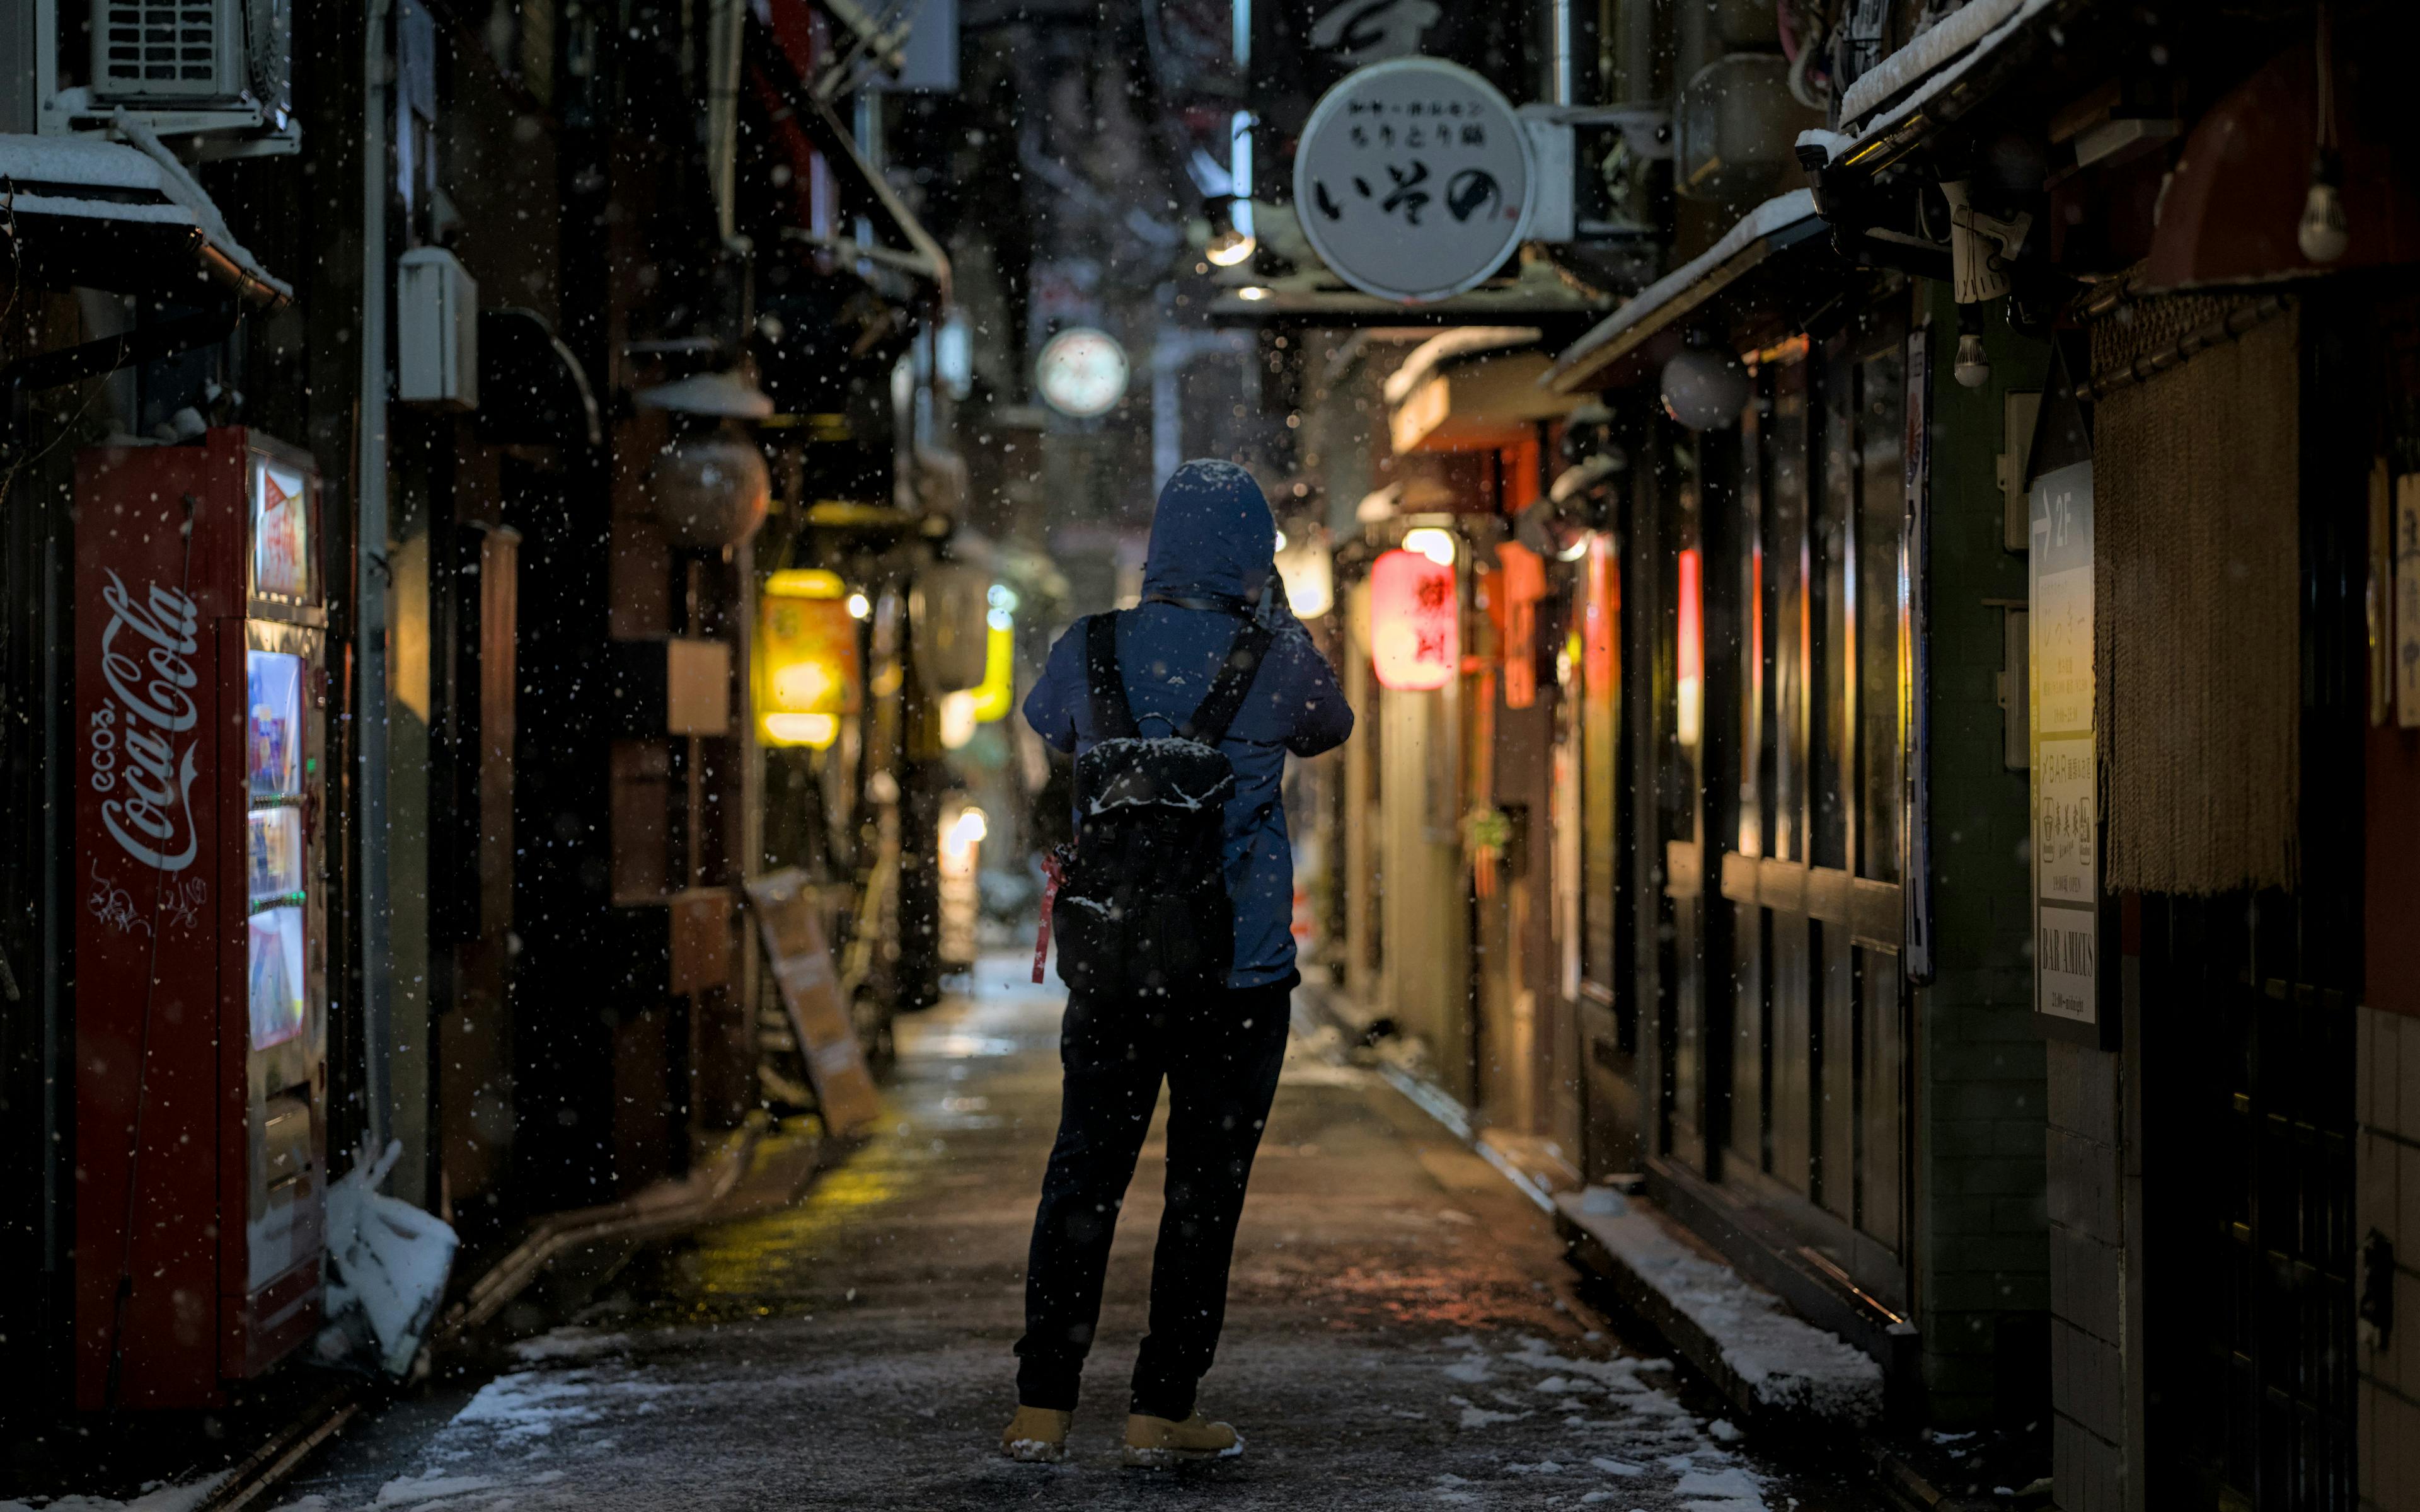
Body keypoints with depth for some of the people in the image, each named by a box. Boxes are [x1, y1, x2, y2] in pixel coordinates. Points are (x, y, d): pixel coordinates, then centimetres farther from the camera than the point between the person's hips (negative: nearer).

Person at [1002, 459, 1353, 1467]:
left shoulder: (1090, 651, -1)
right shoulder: (1276, 662, -7)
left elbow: (1047, 725, 22)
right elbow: (1327, 731, 15)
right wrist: (1278, 620, 22)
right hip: (1241, 972, -2)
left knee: (1083, 1177, 10)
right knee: (1204, 1191, 6)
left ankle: (1041, 1409, 10)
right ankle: (1160, 1413, 10)